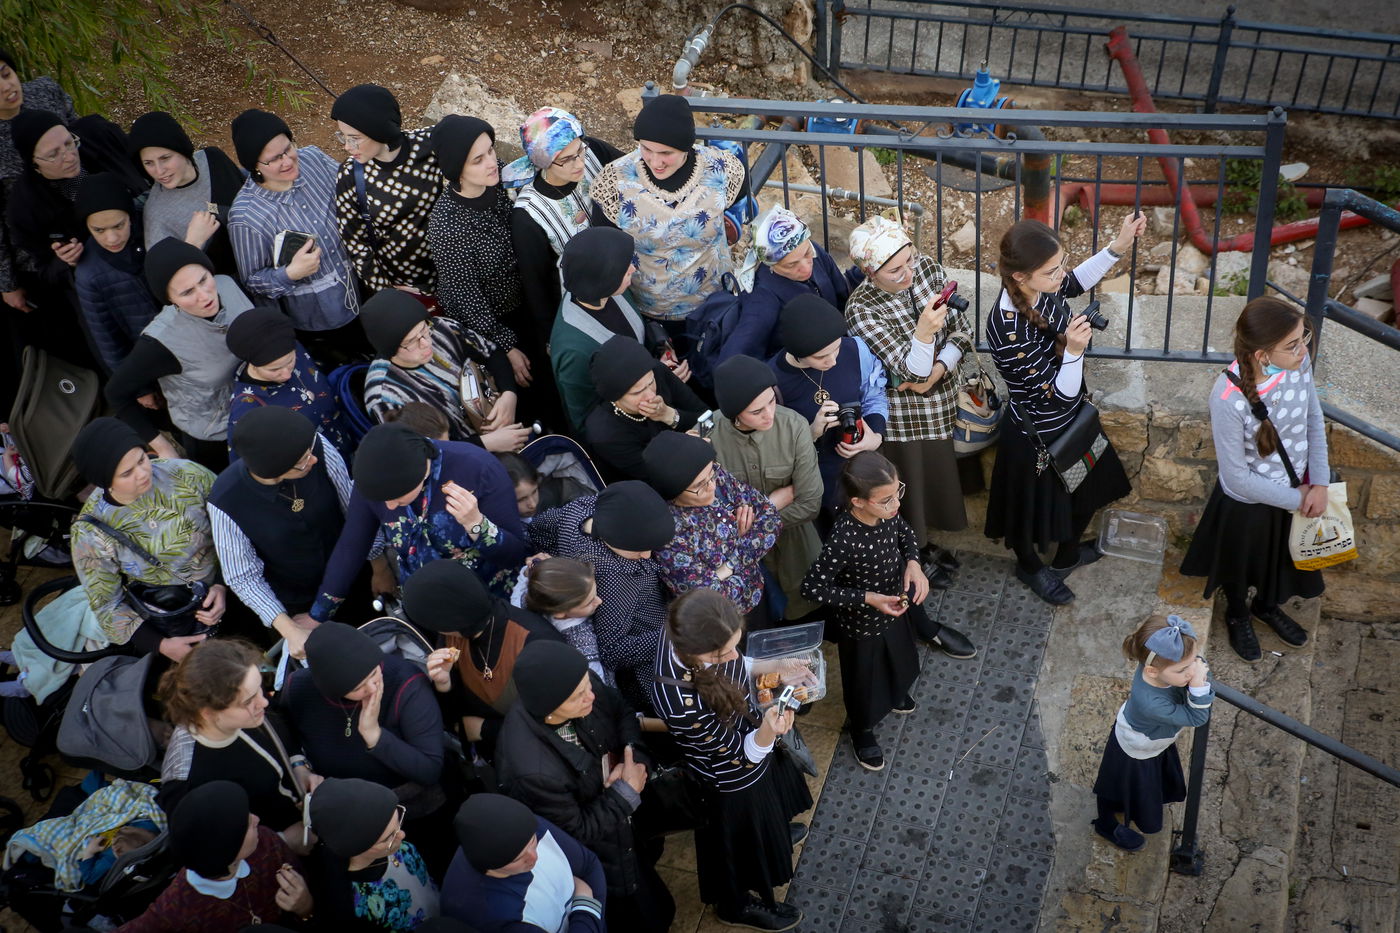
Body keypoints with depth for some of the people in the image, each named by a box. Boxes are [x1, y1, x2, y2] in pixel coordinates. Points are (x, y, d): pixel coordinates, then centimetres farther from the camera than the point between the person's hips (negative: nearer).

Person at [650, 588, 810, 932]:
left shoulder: (687, 633, -26)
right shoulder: (681, 703, -45)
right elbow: (737, 752, -28)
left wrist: (772, 667, -10)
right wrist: (767, 734, -46)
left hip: (748, 746, 6)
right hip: (733, 779, -6)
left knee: (767, 809, 36)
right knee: (744, 838, 24)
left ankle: (774, 831, 70)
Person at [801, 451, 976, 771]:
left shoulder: (888, 513, -22)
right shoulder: (844, 541, -41)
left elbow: (905, 533, 2)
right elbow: (812, 588, -31)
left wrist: (913, 562, -17)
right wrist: (867, 598, -32)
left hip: (893, 610, 6)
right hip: (861, 625, -6)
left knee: (898, 660, 34)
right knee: (866, 678, 22)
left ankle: (893, 696, 67)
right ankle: (862, 730, 52)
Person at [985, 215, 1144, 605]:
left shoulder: (1042, 290, -18)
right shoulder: (1008, 330, -40)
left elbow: (1077, 281, 9)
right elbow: (1059, 394, -31)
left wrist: (1119, 246, -2)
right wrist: (1073, 351, -48)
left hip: (1072, 420, 8)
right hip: (1038, 439, -8)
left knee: (1086, 489, 31)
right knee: (1038, 505, 22)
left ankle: (1068, 554, 60)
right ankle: (1030, 566, 55)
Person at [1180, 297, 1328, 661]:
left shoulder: (1299, 362, -23)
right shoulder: (1229, 399, -38)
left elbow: (1314, 420, -3)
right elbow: (1237, 477, -26)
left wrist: (1320, 483, -6)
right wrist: (1296, 499, -16)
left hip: (1295, 489, 5)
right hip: (1248, 502, -5)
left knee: (1282, 555, 32)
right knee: (1242, 564, 27)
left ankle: (1267, 606, 64)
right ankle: (1237, 616, 59)